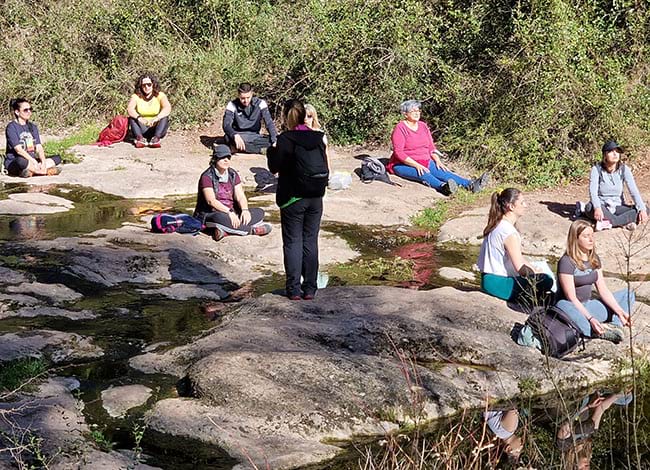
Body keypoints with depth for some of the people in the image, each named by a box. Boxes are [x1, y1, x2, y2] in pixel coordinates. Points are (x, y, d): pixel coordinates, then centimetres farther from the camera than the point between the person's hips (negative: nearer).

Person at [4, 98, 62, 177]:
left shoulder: (33, 127, 14)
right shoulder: (11, 127, -7)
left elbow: (39, 147, 4)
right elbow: (18, 149, -18)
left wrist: (43, 161, -16)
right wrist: (34, 162, -27)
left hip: (31, 161, 7)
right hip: (13, 163, -7)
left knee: (57, 158, -5)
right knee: (21, 161, -43)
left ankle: (31, 171, -22)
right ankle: (47, 171, -25)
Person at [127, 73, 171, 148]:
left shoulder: (160, 95, -8)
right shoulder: (136, 96, -5)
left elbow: (168, 108, -28)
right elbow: (129, 108, -23)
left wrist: (156, 118, -47)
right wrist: (139, 118, -45)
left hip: (157, 128, -1)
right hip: (142, 129, 1)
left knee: (164, 117, -27)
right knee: (132, 117, -23)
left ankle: (156, 138, -41)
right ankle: (140, 138, -38)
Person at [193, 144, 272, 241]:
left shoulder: (232, 174, 10)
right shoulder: (207, 176, -10)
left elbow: (240, 196, 3)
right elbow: (211, 201, -19)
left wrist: (245, 210, -18)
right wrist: (229, 212, -29)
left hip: (232, 213, 7)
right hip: (211, 213, -7)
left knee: (259, 212, -11)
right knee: (220, 218, -42)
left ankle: (225, 231, -31)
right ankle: (252, 230, -28)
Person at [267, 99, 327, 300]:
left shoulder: (284, 140, -14)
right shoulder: (318, 138, 1)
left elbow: (274, 167, -7)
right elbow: (324, 168, 8)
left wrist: (271, 149, 8)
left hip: (292, 198, -4)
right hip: (315, 198, 4)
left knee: (293, 242, 5)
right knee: (310, 242, 11)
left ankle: (294, 289, 6)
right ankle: (309, 288, 12)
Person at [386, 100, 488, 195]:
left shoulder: (423, 126, 11)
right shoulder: (400, 128, -10)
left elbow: (431, 147, 14)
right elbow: (398, 152, -18)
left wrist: (437, 161, -6)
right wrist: (416, 165, -27)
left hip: (424, 162, 6)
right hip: (403, 165, -6)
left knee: (441, 171, -21)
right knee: (423, 174, -36)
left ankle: (471, 185, -42)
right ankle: (443, 187, -66)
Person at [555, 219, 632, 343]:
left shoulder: (594, 259, 9)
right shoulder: (566, 262, -14)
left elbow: (603, 290, 7)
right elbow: (571, 297, -19)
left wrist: (620, 312, -5)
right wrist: (590, 318, -28)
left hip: (588, 306, 8)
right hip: (573, 307, -8)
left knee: (628, 295, 2)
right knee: (563, 306, -42)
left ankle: (613, 323, -25)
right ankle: (601, 332, -40)